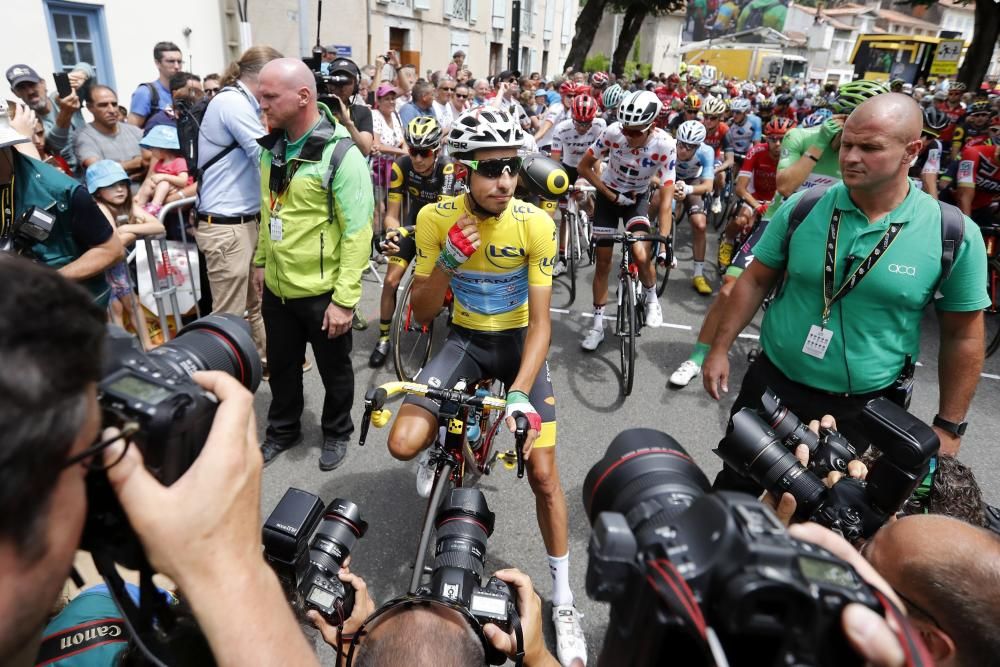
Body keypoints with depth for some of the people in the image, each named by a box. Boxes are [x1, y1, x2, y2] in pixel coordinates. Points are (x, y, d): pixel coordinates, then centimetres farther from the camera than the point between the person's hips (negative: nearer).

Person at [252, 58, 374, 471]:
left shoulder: (341, 155, -19)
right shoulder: (271, 147, 4)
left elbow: (357, 232, -20)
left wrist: (345, 298, -21)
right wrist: (261, 262, 18)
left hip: (322, 292, -6)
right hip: (277, 287, 6)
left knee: (334, 370, 14)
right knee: (281, 367, 21)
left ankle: (337, 432, 38)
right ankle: (283, 429, 44)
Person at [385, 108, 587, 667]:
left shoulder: (535, 224, -19)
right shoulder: (437, 218, -14)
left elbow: (541, 322, -17)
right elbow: (422, 313, -10)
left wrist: (519, 393, -30)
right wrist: (447, 260, -29)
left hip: (519, 339, -1)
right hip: (466, 338, 2)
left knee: (543, 472, -7)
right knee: (404, 443, -20)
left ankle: (563, 599, 16)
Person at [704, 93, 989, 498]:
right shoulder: (802, 208, -8)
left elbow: (962, 336, -2)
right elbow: (756, 281, 1)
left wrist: (949, 426, 1)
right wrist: (720, 349, 0)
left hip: (864, 407, -1)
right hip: (773, 384, 1)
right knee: (735, 489, 17)